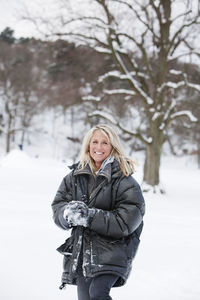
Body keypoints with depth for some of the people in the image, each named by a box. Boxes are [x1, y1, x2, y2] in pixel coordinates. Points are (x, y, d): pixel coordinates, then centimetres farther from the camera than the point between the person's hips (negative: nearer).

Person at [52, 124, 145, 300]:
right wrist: (68, 213, -17)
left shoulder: (125, 182, -7)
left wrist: (89, 216, -22)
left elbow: (125, 222, -14)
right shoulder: (75, 176, 9)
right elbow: (57, 207, 7)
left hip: (111, 254, -5)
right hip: (81, 253, 5)